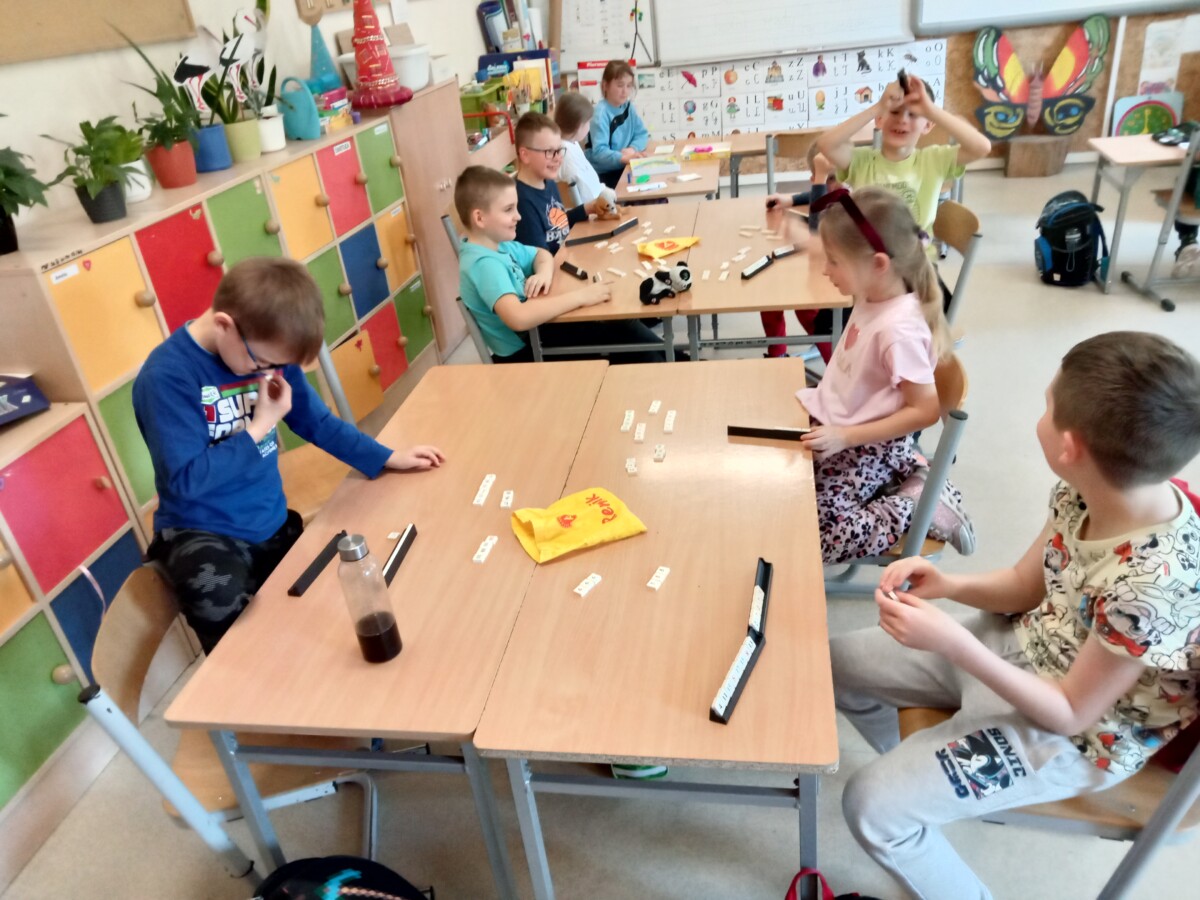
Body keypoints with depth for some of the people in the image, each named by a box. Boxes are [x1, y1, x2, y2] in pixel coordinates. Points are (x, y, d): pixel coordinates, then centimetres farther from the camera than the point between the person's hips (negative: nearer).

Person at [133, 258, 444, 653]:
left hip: (273, 525, 6)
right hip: (202, 535, -6)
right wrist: (259, 426, -18)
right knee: (223, 605, -35)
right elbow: (186, 480, -24)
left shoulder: (268, 352, -2)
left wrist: (388, 458, 11)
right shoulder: (168, 375, -21)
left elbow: (316, 422, 11)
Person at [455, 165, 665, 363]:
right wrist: (579, 297, -34)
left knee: (624, 328, 3)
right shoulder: (483, 263, -26)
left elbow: (542, 254, 22)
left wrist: (544, 273, -4)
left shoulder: (500, 245, 4)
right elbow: (518, 318, -41)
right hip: (523, 353, -9)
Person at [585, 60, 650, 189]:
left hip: (624, 168, 7)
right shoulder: (601, 113, -18)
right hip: (603, 174, -7)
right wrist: (622, 157, -41)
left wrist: (633, 148, -14)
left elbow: (642, 134, 8)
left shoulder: (628, 107, 5)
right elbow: (599, 151, -26)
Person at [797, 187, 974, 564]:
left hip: (869, 449, -9)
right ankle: (904, 475, 18)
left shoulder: (898, 328, -27)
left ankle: (916, 502, 3)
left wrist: (845, 437, -25)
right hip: (837, 427, 9)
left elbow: (924, 411, -24)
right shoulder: (873, 297, -3)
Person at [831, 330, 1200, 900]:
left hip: (1070, 736, -7)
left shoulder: (1151, 586, -37)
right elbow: (1026, 586, 1)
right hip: (1019, 649, 8)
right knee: (840, 661, 11)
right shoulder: (1085, 490, -15)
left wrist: (955, 644, -35)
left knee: (871, 807, -14)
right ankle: (922, 772, 36)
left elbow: (1070, 713, -24)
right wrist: (948, 586, -18)